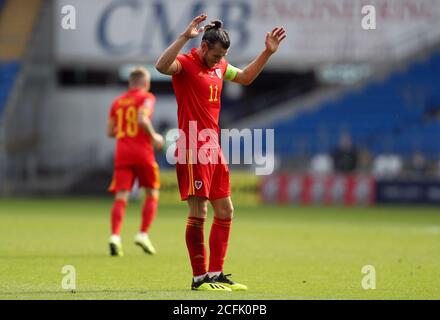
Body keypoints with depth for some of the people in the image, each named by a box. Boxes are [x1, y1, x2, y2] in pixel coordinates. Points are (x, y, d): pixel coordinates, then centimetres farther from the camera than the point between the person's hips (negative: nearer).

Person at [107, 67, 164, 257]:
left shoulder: (117, 102, 16)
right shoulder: (146, 97, 0)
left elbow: (110, 132, 17)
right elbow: (142, 119, -18)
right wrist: (154, 136, -6)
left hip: (122, 155, 4)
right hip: (143, 153, -4)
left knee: (121, 197, -6)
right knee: (152, 194, 14)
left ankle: (115, 236, -25)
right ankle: (143, 234, 2)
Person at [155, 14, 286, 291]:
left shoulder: (219, 66, 15)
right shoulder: (186, 63, -10)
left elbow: (245, 77, 33)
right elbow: (162, 66, -33)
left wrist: (268, 52, 24)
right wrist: (185, 37, -37)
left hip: (214, 149, 9)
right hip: (193, 150, -9)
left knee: (225, 211, 10)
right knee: (199, 213, -7)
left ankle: (216, 273, 17)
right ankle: (199, 278, -1)